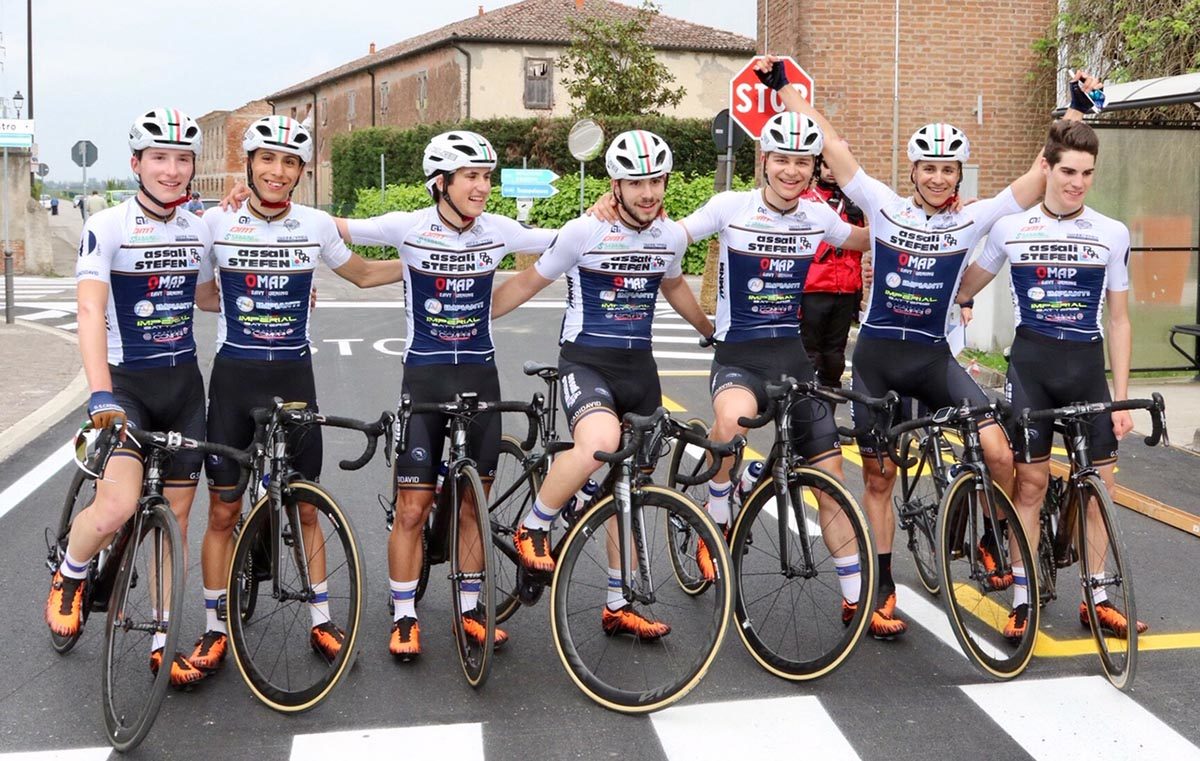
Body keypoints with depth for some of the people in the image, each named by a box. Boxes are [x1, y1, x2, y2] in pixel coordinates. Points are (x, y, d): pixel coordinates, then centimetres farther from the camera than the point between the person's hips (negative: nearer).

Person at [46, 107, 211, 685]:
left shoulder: (199, 230, 5)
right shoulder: (106, 227, -11)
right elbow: (90, 312, -22)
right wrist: (100, 395, -36)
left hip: (184, 384, 5)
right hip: (126, 384, -5)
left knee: (175, 515, 6)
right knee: (118, 506, -22)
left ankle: (163, 641, 17)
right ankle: (70, 576, 12)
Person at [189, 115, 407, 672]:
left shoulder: (317, 225, -2)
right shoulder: (217, 223, -4)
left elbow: (364, 275, 15)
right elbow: (200, 297, 8)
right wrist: (244, 301, -6)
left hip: (293, 376, 1)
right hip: (234, 376, 0)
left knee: (306, 507, 9)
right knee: (223, 511, 5)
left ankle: (321, 621, 21)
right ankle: (214, 629, 19)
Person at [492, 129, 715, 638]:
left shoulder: (672, 236, 4)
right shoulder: (583, 232, -11)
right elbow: (528, 283, 0)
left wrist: (712, 331, 38)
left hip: (639, 368, 5)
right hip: (586, 362, -5)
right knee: (601, 443, -36)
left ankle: (619, 606, 24)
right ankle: (533, 528, -10)